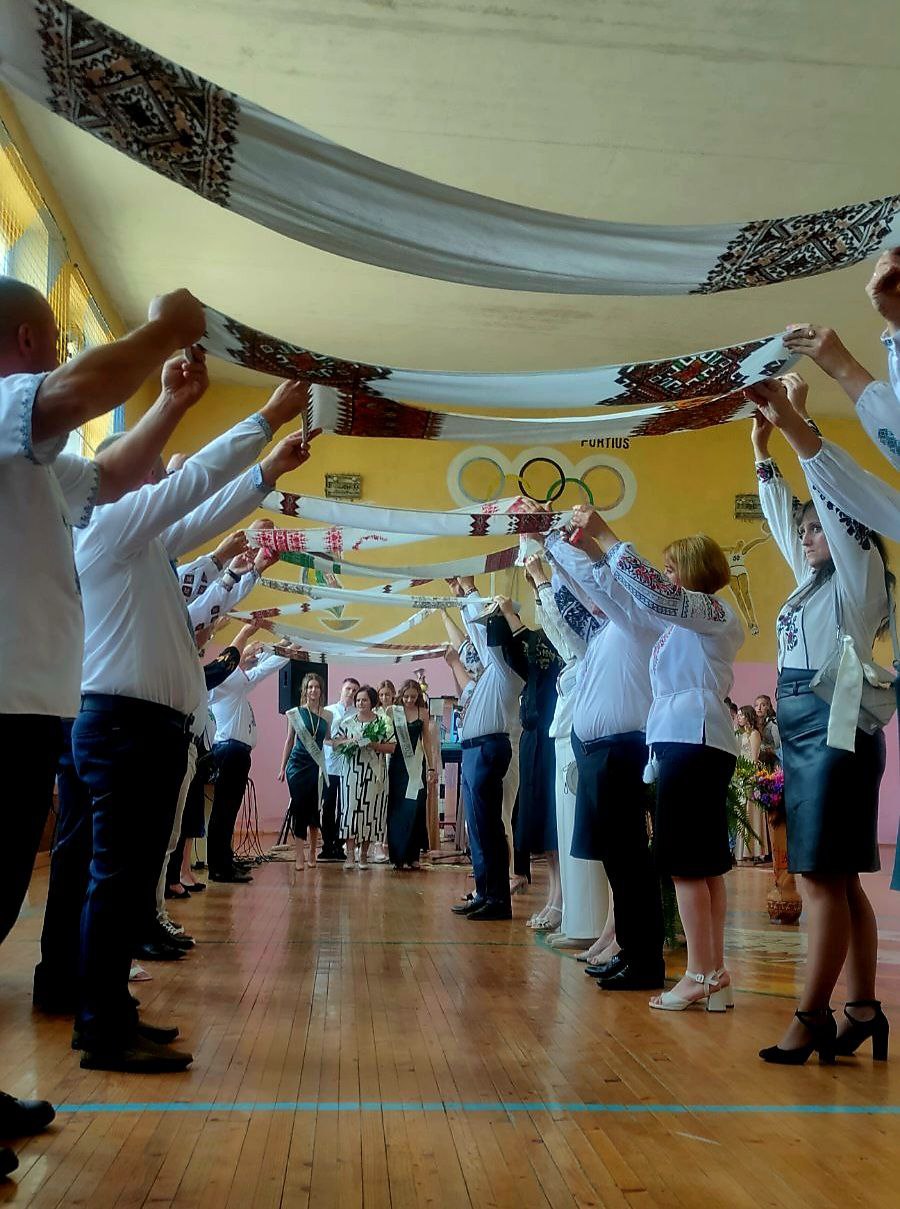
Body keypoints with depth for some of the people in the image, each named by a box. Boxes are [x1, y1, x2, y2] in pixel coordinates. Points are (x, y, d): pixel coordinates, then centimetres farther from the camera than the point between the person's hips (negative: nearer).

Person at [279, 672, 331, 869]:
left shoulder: (327, 715, 6)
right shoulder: (295, 713, 2)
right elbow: (289, 740, 7)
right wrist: (282, 767, 7)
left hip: (317, 766, 2)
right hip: (298, 764, -2)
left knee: (314, 808, 5)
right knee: (299, 807, -4)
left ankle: (312, 852, 18)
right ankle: (299, 855, -2)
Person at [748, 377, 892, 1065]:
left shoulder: (860, 574, -1)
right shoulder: (813, 582, 19)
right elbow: (781, 515, 26)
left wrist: (791, 419, -14)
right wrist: (762, 443, 23)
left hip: (838, 732, -9)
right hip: (803, 736, 9)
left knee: (823, 878, -10)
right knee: (839, 880, 7)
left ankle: (812, 1018, -7)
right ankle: (862, 1009, 12)